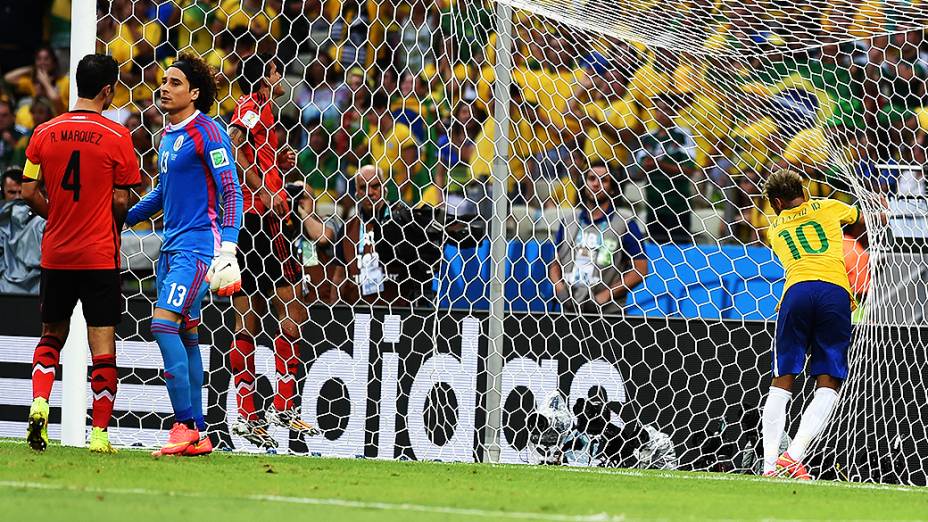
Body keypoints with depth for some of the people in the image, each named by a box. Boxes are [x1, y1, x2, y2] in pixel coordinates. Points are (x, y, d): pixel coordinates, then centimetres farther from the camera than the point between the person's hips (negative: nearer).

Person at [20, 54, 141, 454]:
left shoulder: (44, 133, 1)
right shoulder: (116, 136, -9)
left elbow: (29, 192, 2)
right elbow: (120, 202, -8)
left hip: (56, 252, 3)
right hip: (100, 254, -3)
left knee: (52, 333, 19)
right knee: (103, 343, 1)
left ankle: (39, 403, -2)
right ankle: (99, 433, -1)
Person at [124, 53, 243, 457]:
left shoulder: (207, 132, -10)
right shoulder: (168, 135, 16)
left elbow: (230, 191, -14)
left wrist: (228, 248, -23)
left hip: (198, 245, -9)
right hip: (172, 245, 9)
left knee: (164, 323, -19)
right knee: (185, 337, 8)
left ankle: (185, 424, -16)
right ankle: (196, 435, 12)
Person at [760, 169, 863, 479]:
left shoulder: (775, 229, 27)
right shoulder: (827, 207, 24)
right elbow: (861, 215, 42)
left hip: (796, 290, 1)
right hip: (836, 291, -1)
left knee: (782, 381, 6)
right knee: (829, 384, 2)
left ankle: (769, 467, -6)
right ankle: (793, 456, -15)